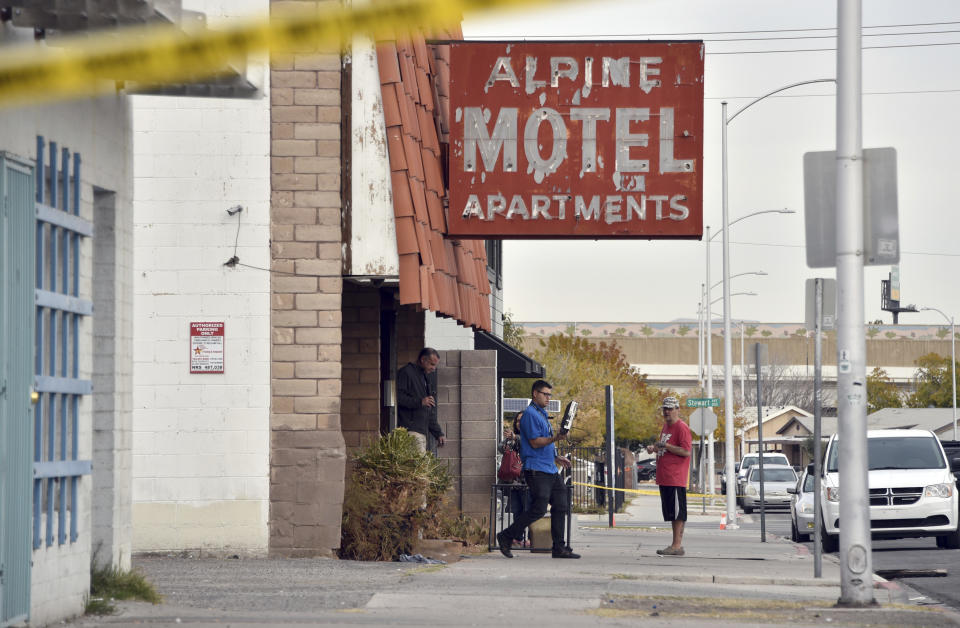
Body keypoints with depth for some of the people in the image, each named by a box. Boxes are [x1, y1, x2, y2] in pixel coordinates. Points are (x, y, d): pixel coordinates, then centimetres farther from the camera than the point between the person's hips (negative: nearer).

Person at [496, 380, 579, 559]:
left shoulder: (543, 414, 22)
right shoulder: (530, 414, -9)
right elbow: (535, 442, -16)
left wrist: (557, 458, 21)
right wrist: (555, 438, -25)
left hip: (550, 470, 10)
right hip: (536, 470, -10)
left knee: (561, 506, 4)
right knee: (538, 509, -12)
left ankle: (559, 548, 6)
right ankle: (506, 537, -1)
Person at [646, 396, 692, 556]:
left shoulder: (681, 427, -10)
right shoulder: (666, 426, 19)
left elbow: (686, 451, -18)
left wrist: (665, 445, -17)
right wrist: (654, 448, 12)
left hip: (676, 478, -10)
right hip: (665, 477, 10)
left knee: (677, 513, -8)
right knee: (671, 513, 11)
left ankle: (677, 545, -9)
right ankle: (676, 545, 16)